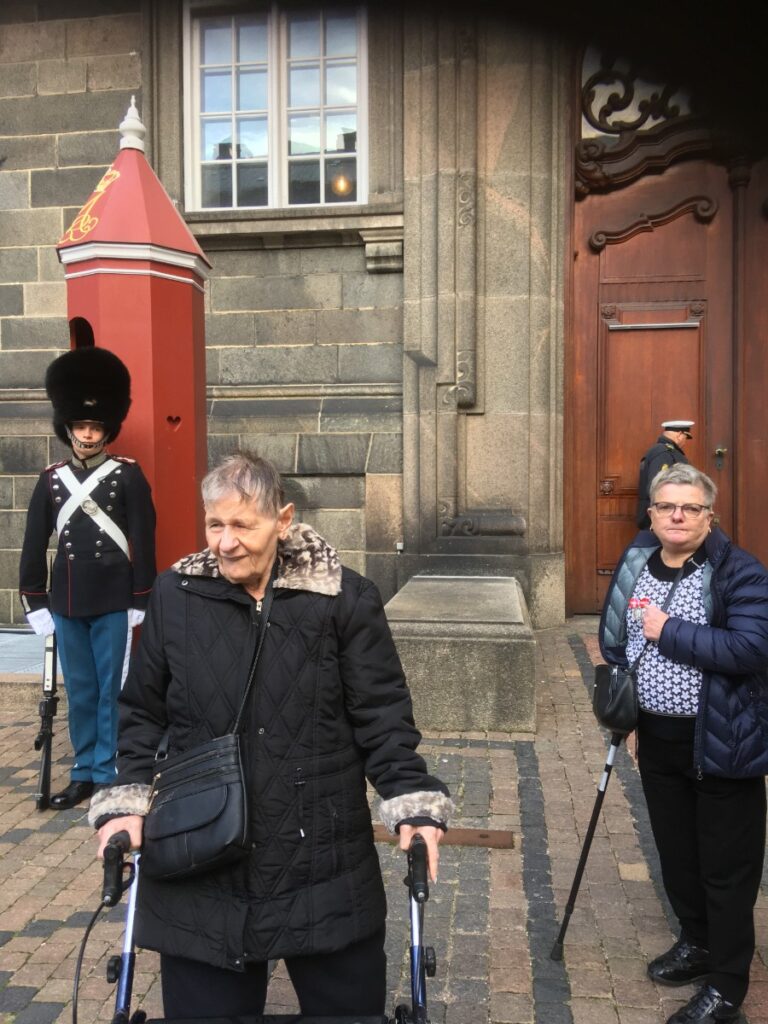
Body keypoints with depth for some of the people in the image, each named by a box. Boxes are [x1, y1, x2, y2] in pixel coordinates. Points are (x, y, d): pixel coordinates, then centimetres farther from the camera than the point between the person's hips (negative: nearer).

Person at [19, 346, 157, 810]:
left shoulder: (128, 475, -3)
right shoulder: (51, 479, 7)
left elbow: (144, 542, -4)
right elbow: (34, 544, 10)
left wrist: (141, 601, -7)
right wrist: (35, 601, 6)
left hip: (114, 602, -3)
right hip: (67, 603, 4)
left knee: (112, 688, 5)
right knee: (80, 691, 12)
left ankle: (109, 774, 16)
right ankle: (84, 772, 23)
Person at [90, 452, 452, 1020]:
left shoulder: (346, 599, -8)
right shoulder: (175, 595, -2)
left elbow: (382, 716, -3)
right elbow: (142, 711, 8)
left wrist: (413, 801, -13)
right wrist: (126, 800, -2)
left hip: (325, 860, -1)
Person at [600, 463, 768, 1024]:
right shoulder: (633, 567, 3)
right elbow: (613, 639, 15)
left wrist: (668, 631, -24)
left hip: (721, 743, -5)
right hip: (658, 737, 6)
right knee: (676, 851, 21)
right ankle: (697, 942, 44)